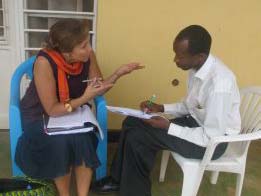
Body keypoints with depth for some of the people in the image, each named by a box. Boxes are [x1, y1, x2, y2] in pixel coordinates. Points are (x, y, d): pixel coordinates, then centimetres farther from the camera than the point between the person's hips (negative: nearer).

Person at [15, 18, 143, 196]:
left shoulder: (88, 56, -15)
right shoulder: (45, 61, -30)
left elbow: (99, 88, -3)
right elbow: (52, 110, -27)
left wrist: (118, 74, -18)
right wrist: (85, 98, -36)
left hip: (72, 112, 4)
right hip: (40, 116, -3)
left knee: (84, 138, -25)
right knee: (61, 141, -29)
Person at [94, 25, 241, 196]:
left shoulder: (219, 85, -33)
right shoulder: (198, 67, -6)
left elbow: (210, 138, -26)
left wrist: (168, 127, -23)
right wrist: (162, 108, -4)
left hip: (213, 140, -8)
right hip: (196, 120, 8)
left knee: (137, 138, -17)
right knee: (132, 123, 2)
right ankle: (119, 180, 19)